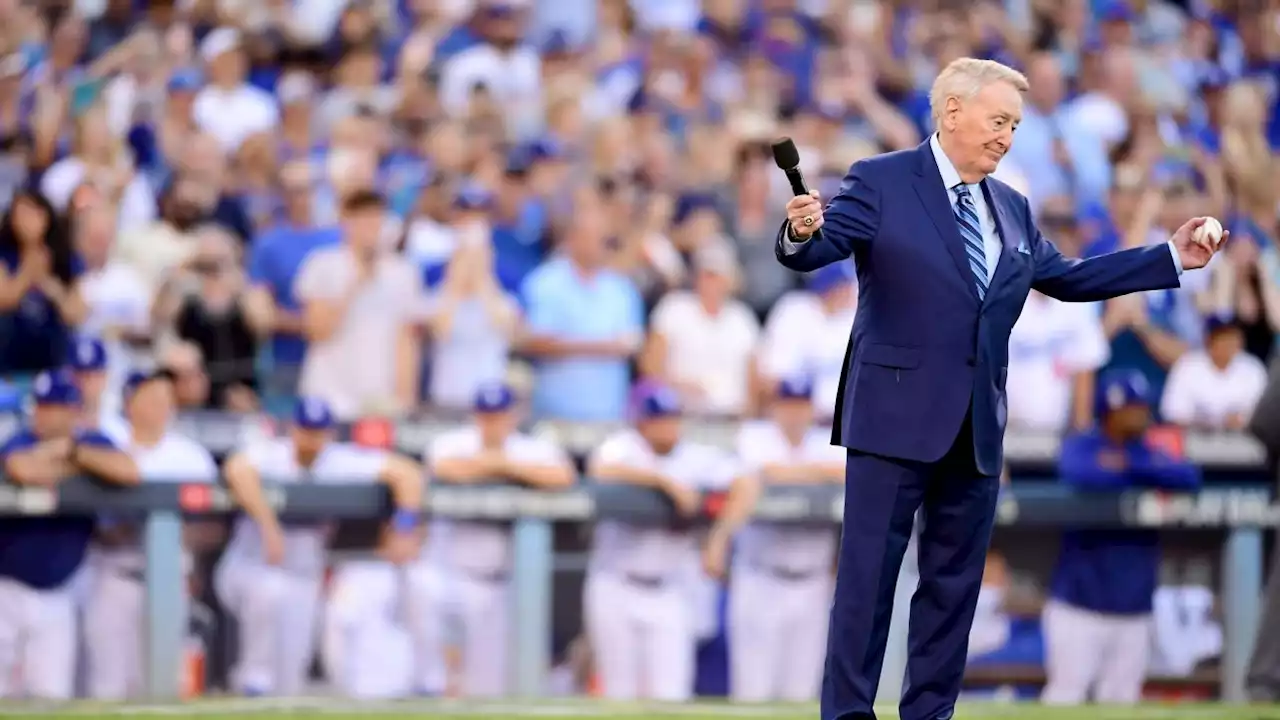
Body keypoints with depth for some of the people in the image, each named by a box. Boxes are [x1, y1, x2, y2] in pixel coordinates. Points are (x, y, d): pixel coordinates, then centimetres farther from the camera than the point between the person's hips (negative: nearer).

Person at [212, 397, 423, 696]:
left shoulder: (342, 461, -5)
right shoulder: (270, 454, -16)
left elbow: (407, 474, -7)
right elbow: (238, 470, -39)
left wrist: (404, 529, -21)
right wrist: (268, 525, -45)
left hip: (303, 583, 4)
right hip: (246, 569, -4)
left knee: (289, 680, -3)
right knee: (270, 589, -39)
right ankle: (256, 678, -23)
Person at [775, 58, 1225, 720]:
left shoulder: (1010, 209, 16)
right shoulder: (880, 183, -4)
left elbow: (1068, 278, 22)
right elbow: (818, 248, -13)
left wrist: (1171, 259, 18)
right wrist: (801, 233, -38)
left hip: (977, 427, 7)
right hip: (897, 415, -7)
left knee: (955, 581, 10)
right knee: (868, 572, -4)